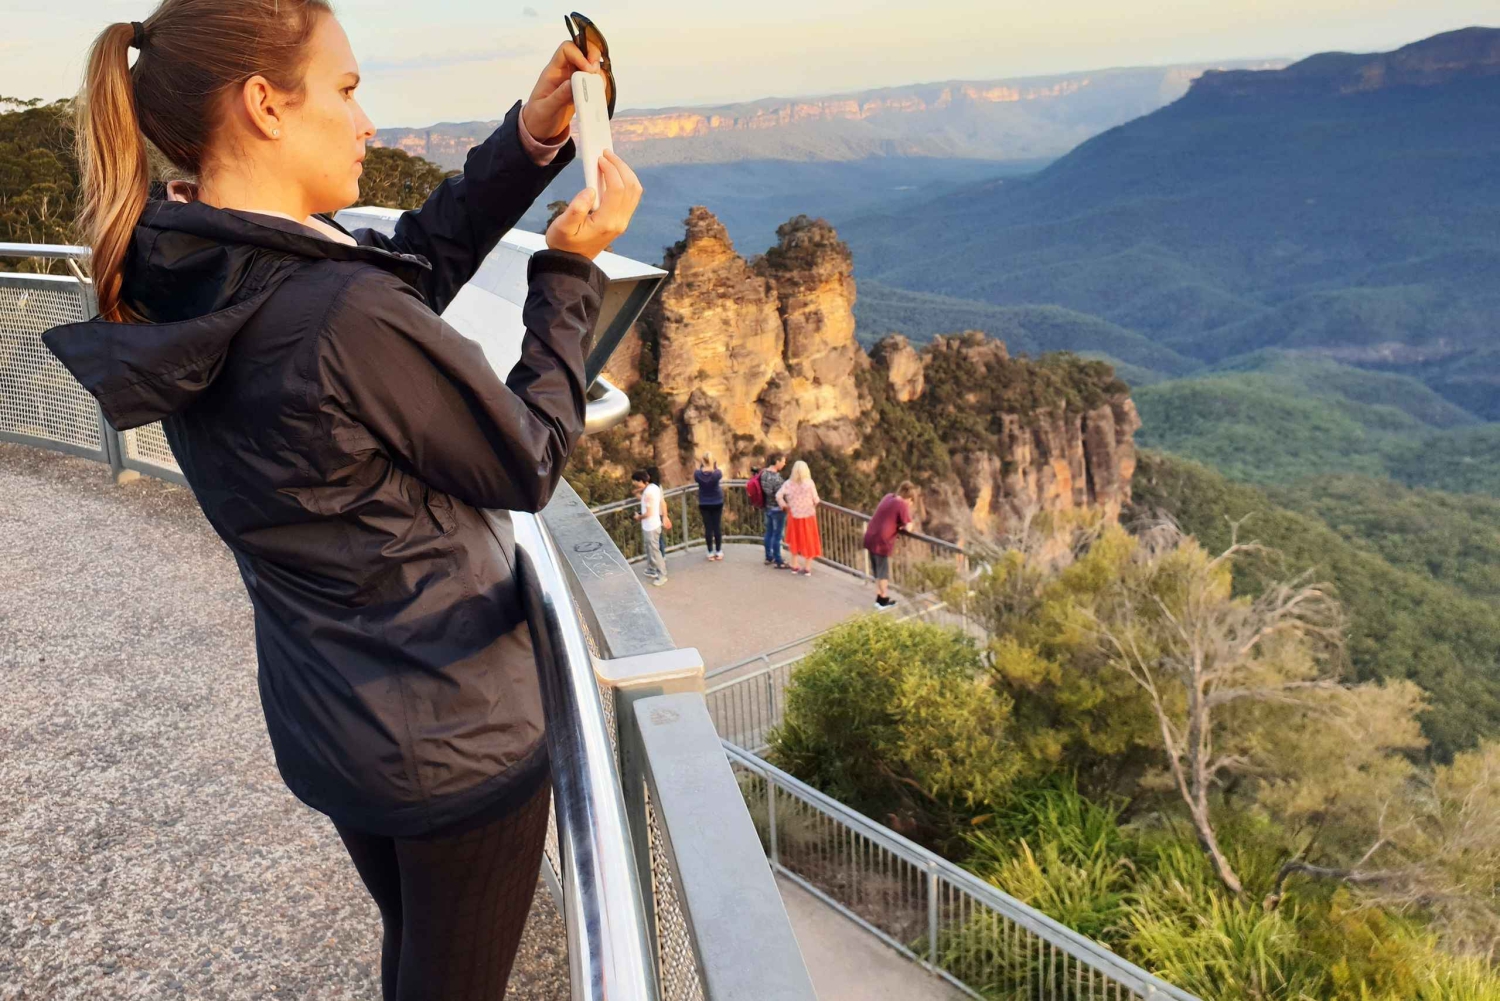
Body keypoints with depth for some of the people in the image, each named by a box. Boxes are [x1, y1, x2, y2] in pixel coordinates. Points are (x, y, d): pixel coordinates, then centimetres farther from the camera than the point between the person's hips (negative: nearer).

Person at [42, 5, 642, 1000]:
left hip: (325, 723, 8)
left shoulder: (182, 277, -6)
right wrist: (573, 270, -9)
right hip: (455, 741, -7)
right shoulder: (348, 321, -31)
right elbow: (529, 466, -17)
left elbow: (411, 265, 5)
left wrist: (528, 141, -1)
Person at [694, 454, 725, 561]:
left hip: (704, 504, 0)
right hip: (717, 503, 0)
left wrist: (699, 466, 3)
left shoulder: (698, 474, -14)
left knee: (708, 528, 5)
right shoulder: (717, 473, -16)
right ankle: (719, 552, 13)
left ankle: (710, 553, 8)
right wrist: (715, 465, 3)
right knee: (717, 526, 8)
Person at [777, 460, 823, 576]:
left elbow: (778, 495, -17)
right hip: (808, 516, -2)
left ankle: (794, 566, 24)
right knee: (808, 541, 10)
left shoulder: (788, 483, -10)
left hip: (794, 516, 2)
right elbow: (816, 500, -12)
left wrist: (784, 505, -2)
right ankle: (807, 568, 14)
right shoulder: (809, 483, -15)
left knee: (796, 540, 18)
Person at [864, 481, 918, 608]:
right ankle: (883, 600, 19)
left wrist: (897, 525, 9)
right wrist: (901, 526, 7)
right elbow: (908, 527, -14)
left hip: (870, 537, 8)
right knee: (883, 571, 7)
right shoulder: (902, 504, -13)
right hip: (881, 541, -8)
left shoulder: (888, 497, 12)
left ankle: (879, 597, 29)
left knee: (877, 569, 19)